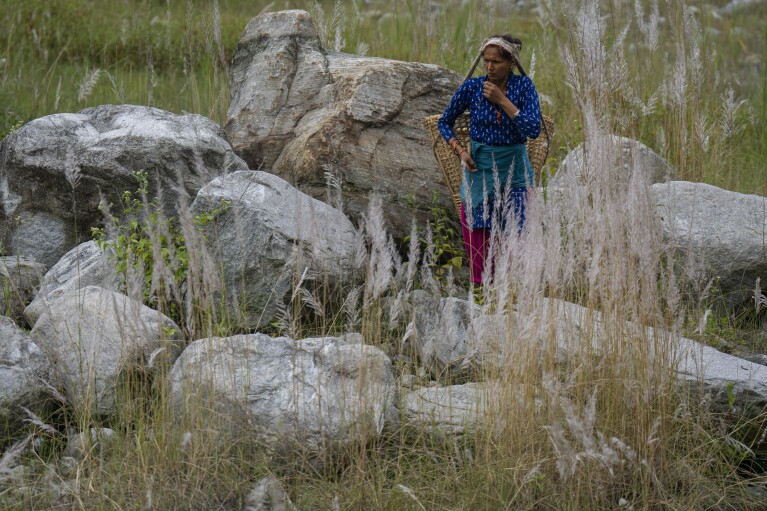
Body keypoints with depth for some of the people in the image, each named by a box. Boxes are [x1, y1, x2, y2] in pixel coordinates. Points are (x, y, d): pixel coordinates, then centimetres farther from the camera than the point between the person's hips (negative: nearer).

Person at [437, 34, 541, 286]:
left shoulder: (523, 85, -6)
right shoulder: (472, 87, -4)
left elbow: (533, 129, -16)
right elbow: (444, 122, 8)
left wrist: (502, 100, -19)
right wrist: (460, 150, -6)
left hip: (514, 170, 0)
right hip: (480, 168, 1)